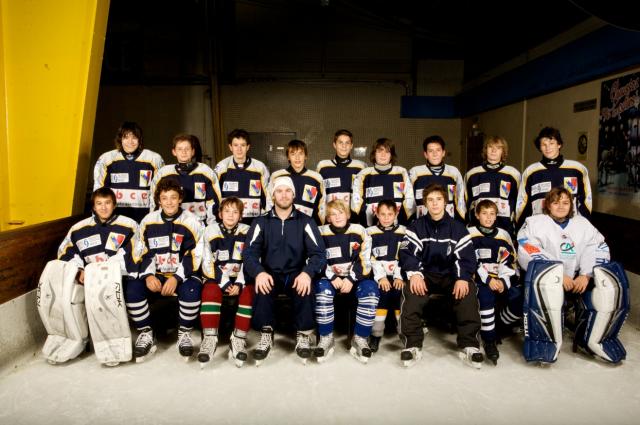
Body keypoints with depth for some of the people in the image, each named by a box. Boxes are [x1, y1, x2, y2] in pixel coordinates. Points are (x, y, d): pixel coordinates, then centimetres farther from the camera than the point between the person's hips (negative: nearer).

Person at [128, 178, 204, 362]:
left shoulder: (191, 222, -4)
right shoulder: (148, 221, 6)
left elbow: (193, 256, -9)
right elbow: (143, 253, 6)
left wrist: (177, 278, -21)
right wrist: (148, 275, -13)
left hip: (183, 275, -3)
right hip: (156, 276, 3)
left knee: (191, 291, -34)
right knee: (132, 289, -23)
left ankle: (184, 334, -8)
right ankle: (146, 335, -3)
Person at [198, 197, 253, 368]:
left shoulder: (247, 232, 3)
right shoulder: (211, 231, 1)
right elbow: (208, 264, -5)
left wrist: (239, 284, -18)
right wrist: (224, 283, -16)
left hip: (241, 278, 1)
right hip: (217, 278, 0)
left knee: (248, 292, -28)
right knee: (210, 291, -31)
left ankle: (238, 340, -26)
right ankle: (209, 339, -26)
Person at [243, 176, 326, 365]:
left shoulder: (306, 222, 4)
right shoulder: (261, 222, 5)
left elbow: (318, 252, -6)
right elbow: (250, 253, -5)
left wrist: (307, 273, -28)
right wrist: (259, 272, -27)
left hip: (296, 275, 0)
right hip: (270, 274, 1)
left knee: (305, 286, -32)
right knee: (262, 285, -32)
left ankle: (303, 336, -14)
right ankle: (266, 335, -15)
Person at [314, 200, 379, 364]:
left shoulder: (359, 231, 4)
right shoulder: (321, 233, 4)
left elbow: (364, 261, -1)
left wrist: (351, 279, -15)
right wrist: (332, 277, -16)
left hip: (354, 278, 0)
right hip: (330, 278, 0)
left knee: (370, 289, -30)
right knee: (322, 289, -34)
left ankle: (360, 338, -19)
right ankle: (326, 338, -20)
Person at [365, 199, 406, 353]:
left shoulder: (403, 232, 12)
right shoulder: (370, 233, 9)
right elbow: (369, 259, 1)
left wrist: (400, 277, -7)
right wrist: (381, 277, -10)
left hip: (398, 276, 1)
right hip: (379, 276, -1)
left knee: (400, 292, -20)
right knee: (383, 292, -22)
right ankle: (376, 335, -11)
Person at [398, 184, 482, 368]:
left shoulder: (458, 228, 6)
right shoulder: (416, 227, 5)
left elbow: (466, 256, -3)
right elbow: (407, 252, -7)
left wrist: (462, 278, -23)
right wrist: (415, 273, -26)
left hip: (450, 276, 1)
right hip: (425, 275, 0)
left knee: (468, 290, -31)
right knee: (411, 290, -33)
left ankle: (469, 345, -23)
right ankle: (413, 345, -27)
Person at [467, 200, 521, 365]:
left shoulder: (503, 235, 15)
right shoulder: (470, 234, 4)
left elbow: (510, 262, 8)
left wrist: (503, 281, -11)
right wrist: (488, 279, -18)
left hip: (502, 280, 4)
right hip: (479, 279, -3)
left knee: (520, 299, -23)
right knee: (486, 294, -37)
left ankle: (499, 327, 4)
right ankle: (489, 339, -23)